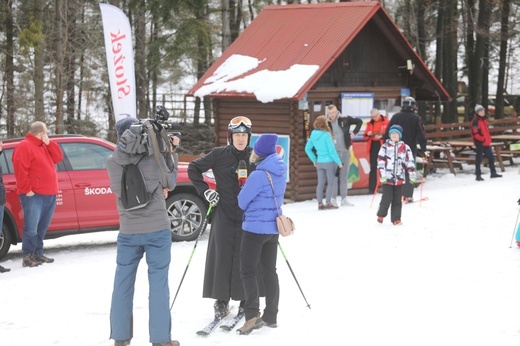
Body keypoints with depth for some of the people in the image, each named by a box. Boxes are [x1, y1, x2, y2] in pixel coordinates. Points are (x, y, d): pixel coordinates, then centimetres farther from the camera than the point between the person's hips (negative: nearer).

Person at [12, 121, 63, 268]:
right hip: (34, 195, -9)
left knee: (42, 227, 11)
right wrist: (27, 190, -19)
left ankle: (38, 254, 17)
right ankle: (27, 257, -8)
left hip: (49, 194, 9)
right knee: (31, 227, -10)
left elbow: (58, 158, 14)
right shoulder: (24, 146, -8)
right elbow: (20, 170, -16)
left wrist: (49, 143, 3)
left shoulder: (44, 146, 21)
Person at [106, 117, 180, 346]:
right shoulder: (154, 159, -10)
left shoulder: (112, 162, -5)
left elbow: (122, 190, 0)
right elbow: (170, 183, 4)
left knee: (123, 283, 11)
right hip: (157, 230, -2)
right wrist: (170, 153, 7)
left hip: (128, 232, 2)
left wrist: (158, 190, 1)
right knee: (158, 283, 4)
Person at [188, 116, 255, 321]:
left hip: (249, 215, 1)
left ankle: (246, 300, 12)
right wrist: (205, 190, -1)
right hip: (224, 214, -1)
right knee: (222, 256, -1)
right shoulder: (219, 155, -1)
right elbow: (193, 168, 7)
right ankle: (221, 300, 9)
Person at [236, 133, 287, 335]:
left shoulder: (258, 175, -20)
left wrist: (249, 207, 10)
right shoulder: (280, 173, 5)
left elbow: (242, 202, -10)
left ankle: (252, 315, -14)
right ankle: (271, 316, 19)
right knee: (270, 270, 14)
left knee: (248, 271, -4)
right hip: (273, 227, 8)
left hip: (255, 228, -8)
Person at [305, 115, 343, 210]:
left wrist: (314, 160, 15)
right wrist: (339, 162, -8)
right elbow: (332, 150, -16)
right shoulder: (326, 135, -17)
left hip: (319, 162, 6)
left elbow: (307, 149, 8)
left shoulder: (313, 135, 2)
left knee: (320, 183, 10)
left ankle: (320, 204, 11)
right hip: (329, 162, -6)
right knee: (330, 183, 5)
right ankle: (328, 203, 4)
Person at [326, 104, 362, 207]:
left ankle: (344, 199, 13)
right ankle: (333, 199, 1)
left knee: (344, 176, 8)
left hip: (345, 152, 2)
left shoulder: (345, 119, -1)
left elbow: (359, 121, 12)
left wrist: (354, 132, 5)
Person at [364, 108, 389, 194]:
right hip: (373, 146, 4)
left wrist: (382, 136, -21)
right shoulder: (370, 123, 13)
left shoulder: (386, 122, -1)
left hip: (383, 146, -4)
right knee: (373, 167, 2)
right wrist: (368, 134, -7)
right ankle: (371, 189, 4)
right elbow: (365, 137, 15)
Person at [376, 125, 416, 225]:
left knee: (397, 200, 5)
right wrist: (382, 175, -10)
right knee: (387, 198, -4)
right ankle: (381, 215, 16)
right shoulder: (385, 147, 2)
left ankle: (396, 219, 11)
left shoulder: (405, 147, 7)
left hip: (399, 178, 2)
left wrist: (412, 175, 5)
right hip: (387, 177, -2)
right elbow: (380, 161, -2)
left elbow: (410, 161, 9)